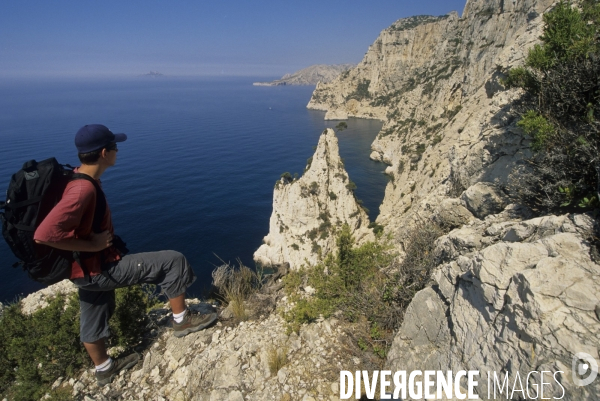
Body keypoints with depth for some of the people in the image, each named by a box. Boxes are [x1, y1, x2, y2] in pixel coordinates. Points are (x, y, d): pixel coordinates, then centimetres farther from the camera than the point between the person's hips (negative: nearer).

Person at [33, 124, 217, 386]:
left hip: (90, 267, 10)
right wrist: (91, 245, -24)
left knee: (94, 319, 26)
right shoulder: (83, 189, -28)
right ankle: (181, 320, 9)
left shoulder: (80, 179, 3)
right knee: (173, 261, -8)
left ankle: (104, 369, 48)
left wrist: (93, 242, 12)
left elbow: (73, 224, 20)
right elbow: (45, 234, -35)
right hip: (98, 269, -10)